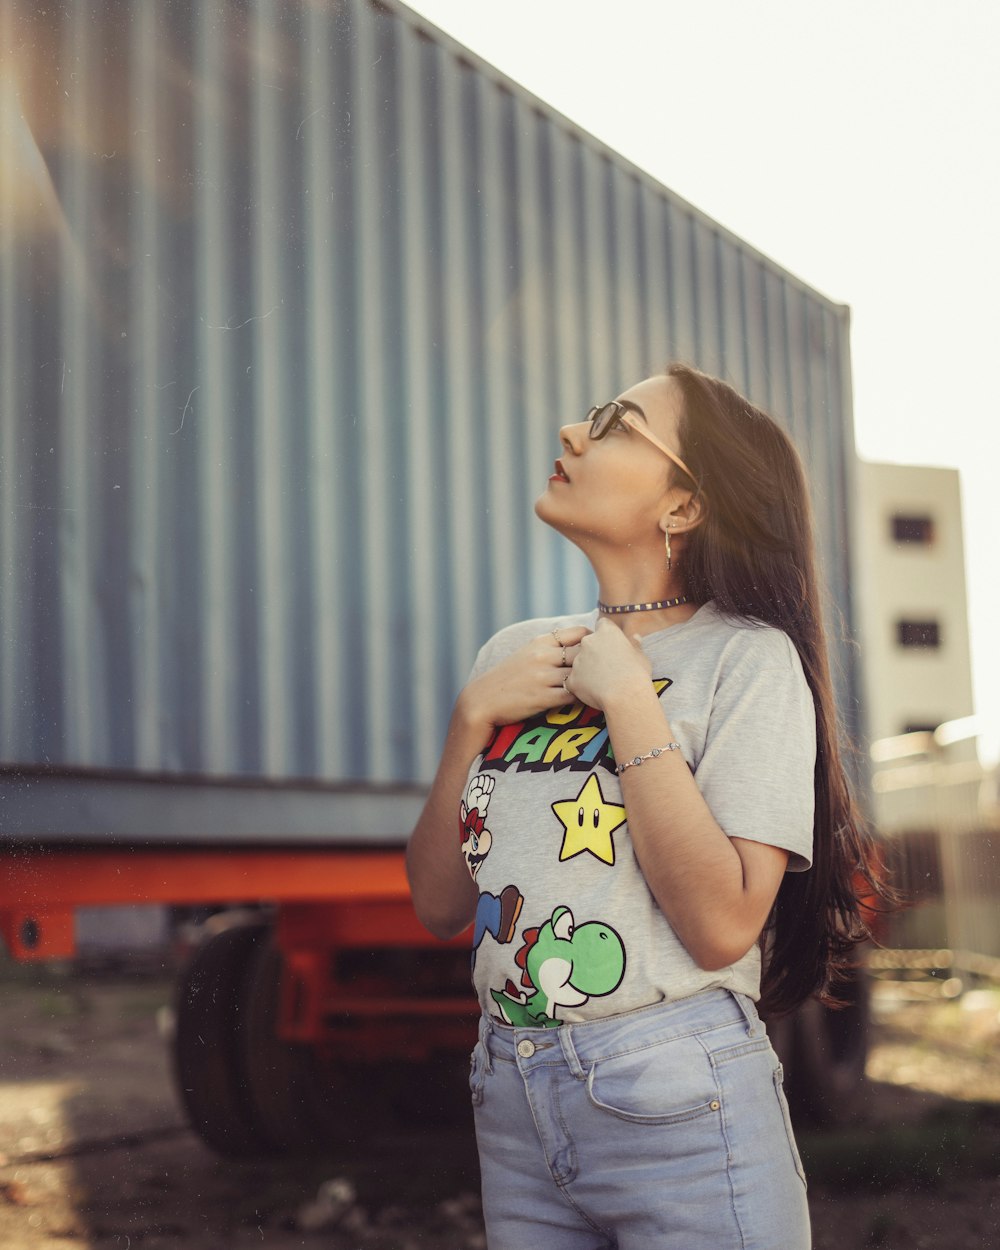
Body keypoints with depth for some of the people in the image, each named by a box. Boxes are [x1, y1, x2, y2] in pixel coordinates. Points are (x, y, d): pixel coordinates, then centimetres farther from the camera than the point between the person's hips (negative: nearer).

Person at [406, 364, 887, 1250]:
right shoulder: (515, 656, 8)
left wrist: (627, 701, -17)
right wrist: (473, 716, -7)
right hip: (511, 1099, 5)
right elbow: (439, 906, 5)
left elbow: (721, 926, -19)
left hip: (678, 1107, -5)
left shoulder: (749, 659, -8)